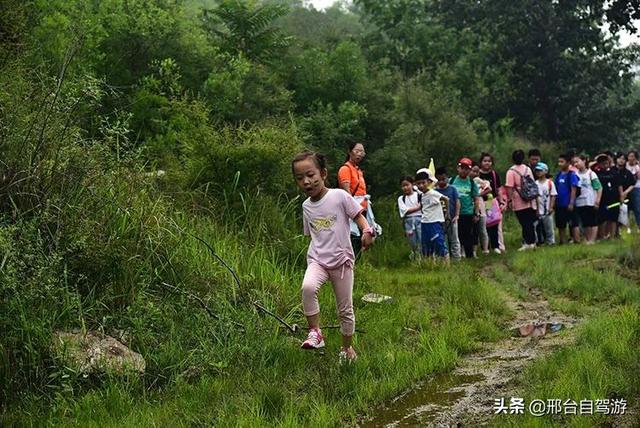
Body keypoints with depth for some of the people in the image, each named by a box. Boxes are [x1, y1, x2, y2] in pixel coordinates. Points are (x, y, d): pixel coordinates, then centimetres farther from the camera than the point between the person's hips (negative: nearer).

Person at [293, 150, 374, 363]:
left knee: (345, 309, 8)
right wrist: (317, 252, 7)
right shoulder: (306, 206, 5)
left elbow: (358, 216, -6)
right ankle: (315, 332, -18)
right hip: (317, 259, 2)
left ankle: (347, 347, 28)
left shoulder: (339, 196, -9)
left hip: (342, 260, -2)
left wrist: (367, 232, -25)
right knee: (308, 287, -31)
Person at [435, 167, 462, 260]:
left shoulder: (452, 189, -3)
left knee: (454, 240, 6)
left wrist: (456, 215, -11)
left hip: (451, 218, -2)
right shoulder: (435, 191, 0)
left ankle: (456, 258, 10)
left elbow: (457, 202, -5)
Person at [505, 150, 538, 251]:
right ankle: (532, 242, 14)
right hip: (530, 202, 5)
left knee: (525, 224, -1)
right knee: (530, 223, 11)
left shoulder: (511, 171, -10)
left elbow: (509, 187, -17)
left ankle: (528, 243, 0)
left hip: (519, 203, -5)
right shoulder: (527, 169, 7)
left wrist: (510, 200, -9)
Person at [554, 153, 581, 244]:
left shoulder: (572, 175, -9)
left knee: (574, 223, -2)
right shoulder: (558, 175, 9)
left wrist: (571, 203, -16)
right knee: (560, 224, 13)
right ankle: (563, 242, 23)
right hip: (559, 205, 7)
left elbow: (574, 190, -12)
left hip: (569, 205, -7)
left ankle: (577, 241, 0)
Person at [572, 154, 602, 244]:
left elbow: (599, 188, -5)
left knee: (593, 222, 1)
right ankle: (586, 239, 18)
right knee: (585, 223, 10)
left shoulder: (591, 173, -6)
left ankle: (592, 240, 4)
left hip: (591, 202, -4)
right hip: (580, 203, 4)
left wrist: (597, 200, -11)